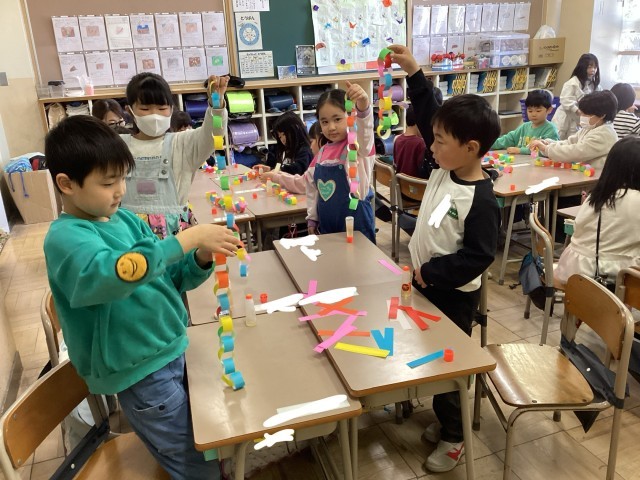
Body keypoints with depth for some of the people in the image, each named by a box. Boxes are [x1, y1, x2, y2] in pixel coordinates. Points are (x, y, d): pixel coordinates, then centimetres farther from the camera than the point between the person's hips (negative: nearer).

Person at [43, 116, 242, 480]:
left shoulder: (125, 219, 4)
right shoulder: (66, 237, -19)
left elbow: (166, 277, 9)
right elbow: (113, 272, -40)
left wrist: (201, 259, -11)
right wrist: (187, 238, -37)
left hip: (173, 348, 7)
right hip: (141, 369, -7)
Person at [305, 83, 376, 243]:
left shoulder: (358, 145, -11)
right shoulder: (322, 153, 6)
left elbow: (364, 128, -34)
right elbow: (312, 187, 15)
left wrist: (363, 103, -53)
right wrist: (312, 218, 15)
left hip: (356, 224, -6)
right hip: (326, 225, 6)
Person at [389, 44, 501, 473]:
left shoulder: (481, 201, -25)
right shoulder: (444, 170, -3)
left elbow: (478, 257, -25)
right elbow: (428, 116, 3)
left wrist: (430, 272, -20)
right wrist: (414, 73, -6)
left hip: (452, 294, -8)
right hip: (427, 285, 8)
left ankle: (454, 437, 29)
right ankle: (445, 420, 42)